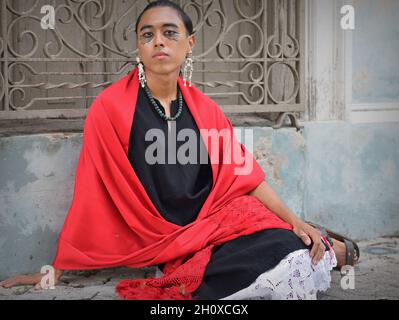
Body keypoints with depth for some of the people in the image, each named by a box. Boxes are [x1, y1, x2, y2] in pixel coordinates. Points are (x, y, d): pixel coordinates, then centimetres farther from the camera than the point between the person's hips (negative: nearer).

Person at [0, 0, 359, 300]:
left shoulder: (204, 108, 5)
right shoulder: (111, 107, -6)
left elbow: (245, 173, 8)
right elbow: (90, 195, -2)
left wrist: (296, 221, -2)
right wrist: (56, 270, 1)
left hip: (222, 218, 3)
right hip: (169, 241, -3)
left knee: (291, 257, -26)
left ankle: (334, 249, 9)